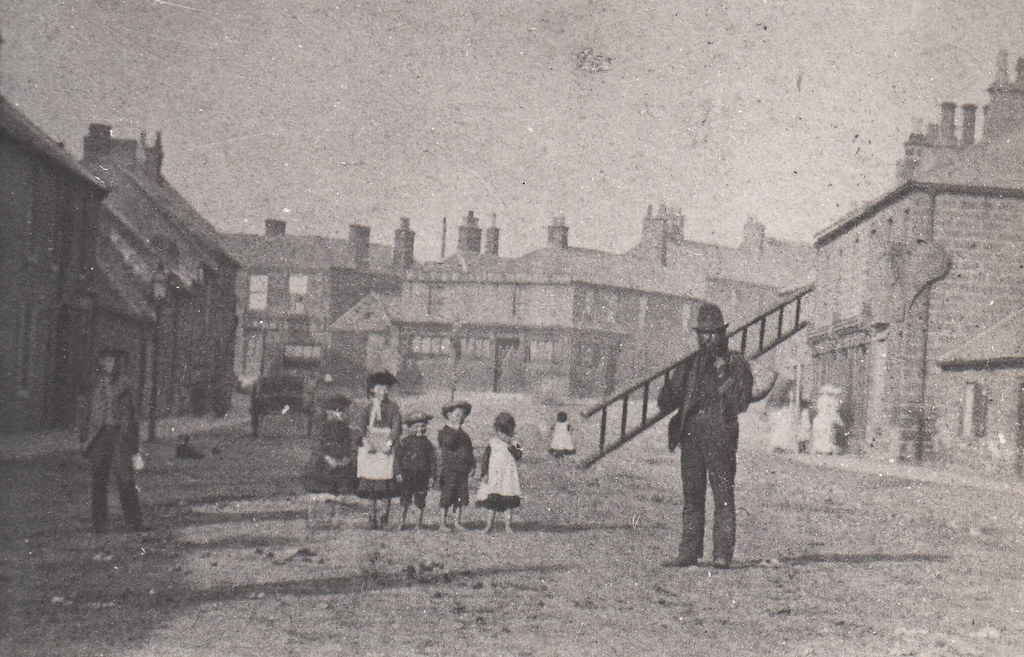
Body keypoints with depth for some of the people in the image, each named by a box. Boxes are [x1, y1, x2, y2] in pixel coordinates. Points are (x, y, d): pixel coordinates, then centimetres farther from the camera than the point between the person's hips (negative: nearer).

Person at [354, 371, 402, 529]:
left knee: (384, 484, -10)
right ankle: (372, 517, 7)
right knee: (369, 484, 0)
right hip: (369, 445, 2)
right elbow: (360, 426, 3)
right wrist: (365, 442, -12)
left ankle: (384, 516, -8)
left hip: (385, 446, -2)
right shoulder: (369, 407, 13)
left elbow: (396, 428, 0)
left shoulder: (393, 407, 7)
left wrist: (390, 443, -15)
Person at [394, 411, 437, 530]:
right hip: (407, 474, -1)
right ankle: (402, 522, 10)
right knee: (405, 499, 1)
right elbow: (398, 457, 2)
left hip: (422, 474, 1)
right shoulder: (405, 441, 2)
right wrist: (399, 473, -5)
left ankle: (420, 522, 15)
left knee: (420, 500, 3)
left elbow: (433, 460, 10)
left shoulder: (427, 443, 8)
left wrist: (431, 476, 3)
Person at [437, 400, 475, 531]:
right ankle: (443, 522, 4)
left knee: (461, 496, 5)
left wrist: (472, 465, 15)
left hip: (463, 470, 6)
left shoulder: (464, 434, 17)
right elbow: (449, 443, -24)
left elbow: (469, 450, 23)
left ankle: (457, 522, 14)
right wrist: (456, 430, -20)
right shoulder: (444, 432, -4)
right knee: (447, 496, -4)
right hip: (449, 469, -6)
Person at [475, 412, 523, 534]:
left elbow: (518, 456, -9)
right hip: (494, 475, 0)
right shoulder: (492, 443, 5)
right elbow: (485, 459, 6)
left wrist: (510, 446, -19)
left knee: (508, 502, -2)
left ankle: (508, 526, 3)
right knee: (492, 501, 0)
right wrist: (484, 473, -2)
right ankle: (489, 524, 8)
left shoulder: (514, 445, 6)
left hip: (509, 476, 0)